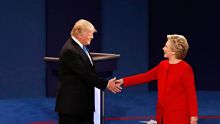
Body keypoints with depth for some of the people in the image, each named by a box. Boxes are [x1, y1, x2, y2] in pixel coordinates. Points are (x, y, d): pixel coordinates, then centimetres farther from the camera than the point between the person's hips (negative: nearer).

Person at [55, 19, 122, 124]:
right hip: (70, 101, -9)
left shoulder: (80, 46, 9)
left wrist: (106, 83, 3)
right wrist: (106, 84, -17)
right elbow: (84, 74, -23)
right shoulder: (70, 51, -21)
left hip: (83, 100, 10)